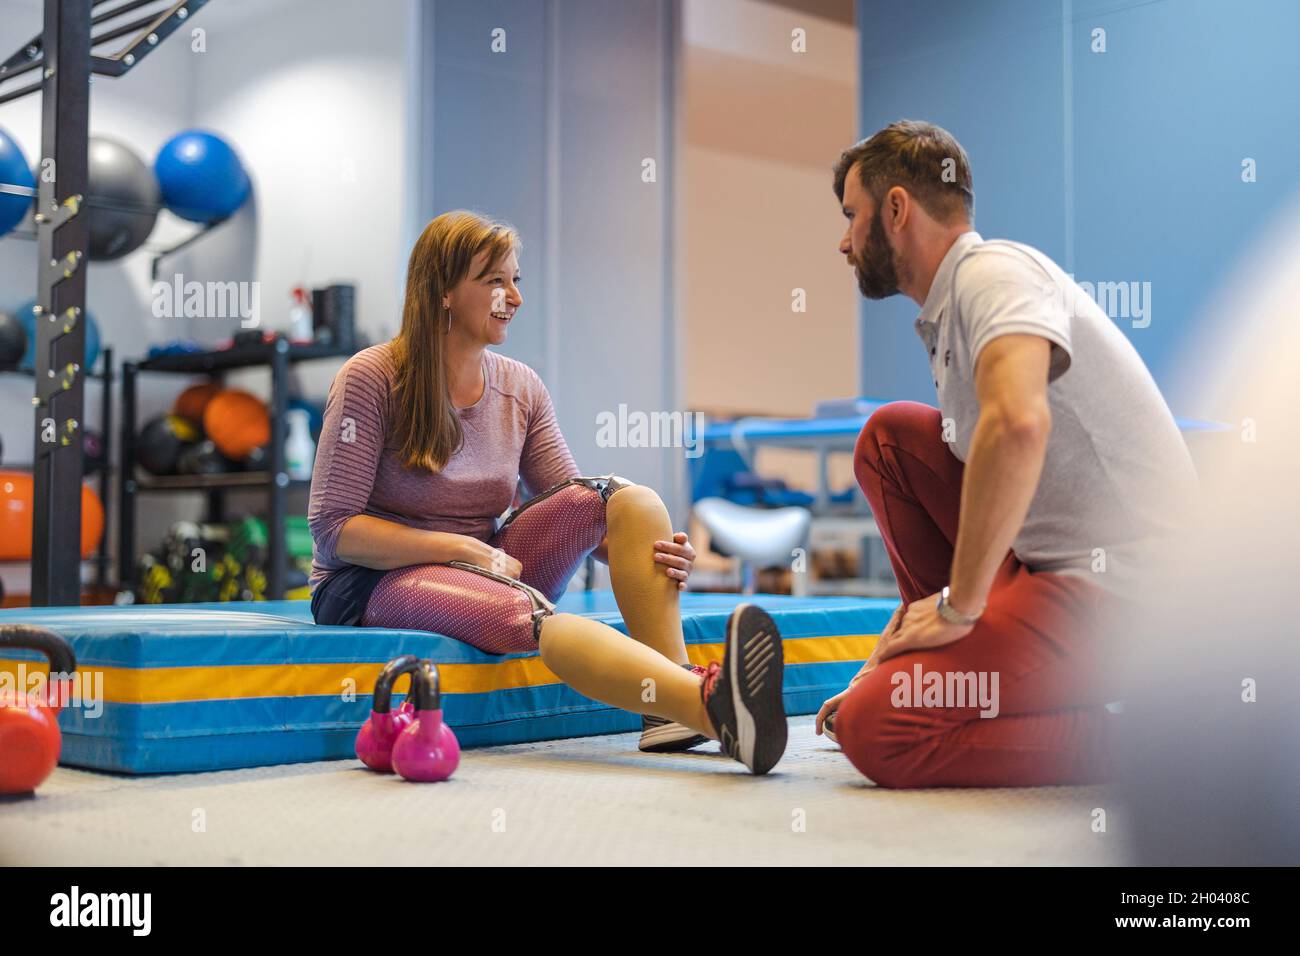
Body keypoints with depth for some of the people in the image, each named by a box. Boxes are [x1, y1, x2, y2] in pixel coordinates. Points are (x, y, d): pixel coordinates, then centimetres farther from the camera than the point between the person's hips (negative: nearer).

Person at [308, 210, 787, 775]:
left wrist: (641, 551, -21)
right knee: (524, 612, -39)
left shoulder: (521, 389, 7)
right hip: (372, 583, -6)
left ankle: (673, 701, -34)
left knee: (629, 498, -18)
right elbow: (332, 528, -12)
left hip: (486, 570, 6)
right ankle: (713, 707, -60)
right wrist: (464, 548, -21)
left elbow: (579, 507, 1)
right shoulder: (371, 379, -9)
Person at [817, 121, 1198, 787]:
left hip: (1124, 593, -10)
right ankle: (952, 666, 10)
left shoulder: (995, 270, -12)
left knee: (877, 731, -18)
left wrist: (957, 608, -24)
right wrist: (890, 653, 20)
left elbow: (1019, 425, -34)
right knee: (889, 436, 12)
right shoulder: (944, 316, 18)